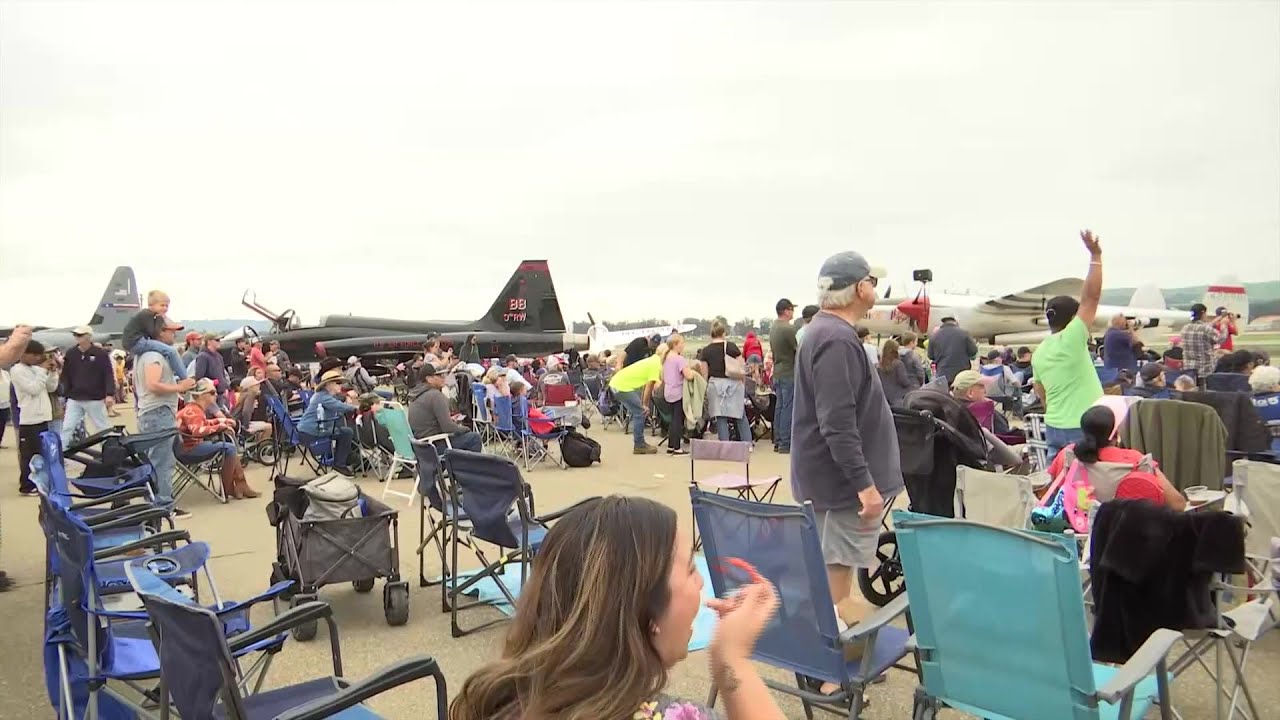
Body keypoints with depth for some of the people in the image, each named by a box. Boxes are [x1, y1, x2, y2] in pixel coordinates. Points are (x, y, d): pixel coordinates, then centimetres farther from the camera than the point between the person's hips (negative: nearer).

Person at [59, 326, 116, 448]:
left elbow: (109, 375, -8)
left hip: (95, 399, -3)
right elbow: (66, 376, 8)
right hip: (74, 399, 3)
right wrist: (64, 395, 4)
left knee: (103, 428, 7)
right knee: (67, 428, 1)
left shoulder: (100, 354, -5)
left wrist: (109, 394, -17)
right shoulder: (70, 354, 5)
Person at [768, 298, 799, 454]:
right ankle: (785, 444, -1)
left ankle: (777, 441, 16)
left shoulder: (773, 328, 10)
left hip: (777, 372, 8)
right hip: (789, 373, -8)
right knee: (788, 408, -4)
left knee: (779, 406, 12)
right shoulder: (789, 329, -17)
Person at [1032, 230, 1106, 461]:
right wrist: (1095, 256, -10)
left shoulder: (1039, 352, 9)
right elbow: (1091, 298, -14)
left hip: (1053, 427, 7)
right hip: (1082, 429, -7)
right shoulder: (1071, 339, -12)